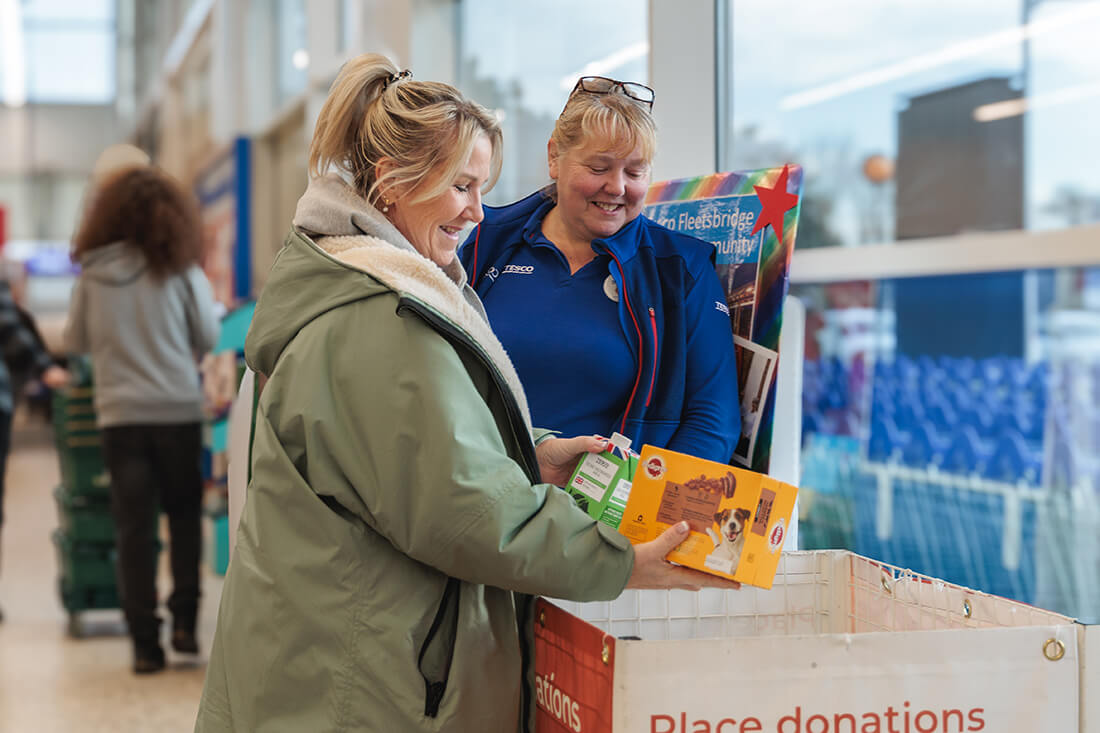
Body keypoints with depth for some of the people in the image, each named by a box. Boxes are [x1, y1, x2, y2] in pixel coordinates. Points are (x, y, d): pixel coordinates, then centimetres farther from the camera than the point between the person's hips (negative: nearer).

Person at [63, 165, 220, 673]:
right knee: (184, 516, 16)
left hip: (120, 413, 1)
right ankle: (184, 619, 10)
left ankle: (145, 641, 4)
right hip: (178, 409, -1)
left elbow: (74, 341, 9)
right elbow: (208, 337, 0)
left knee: (133, 527, 5)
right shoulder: (181, 271, -5)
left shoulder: (93, 274, -1)